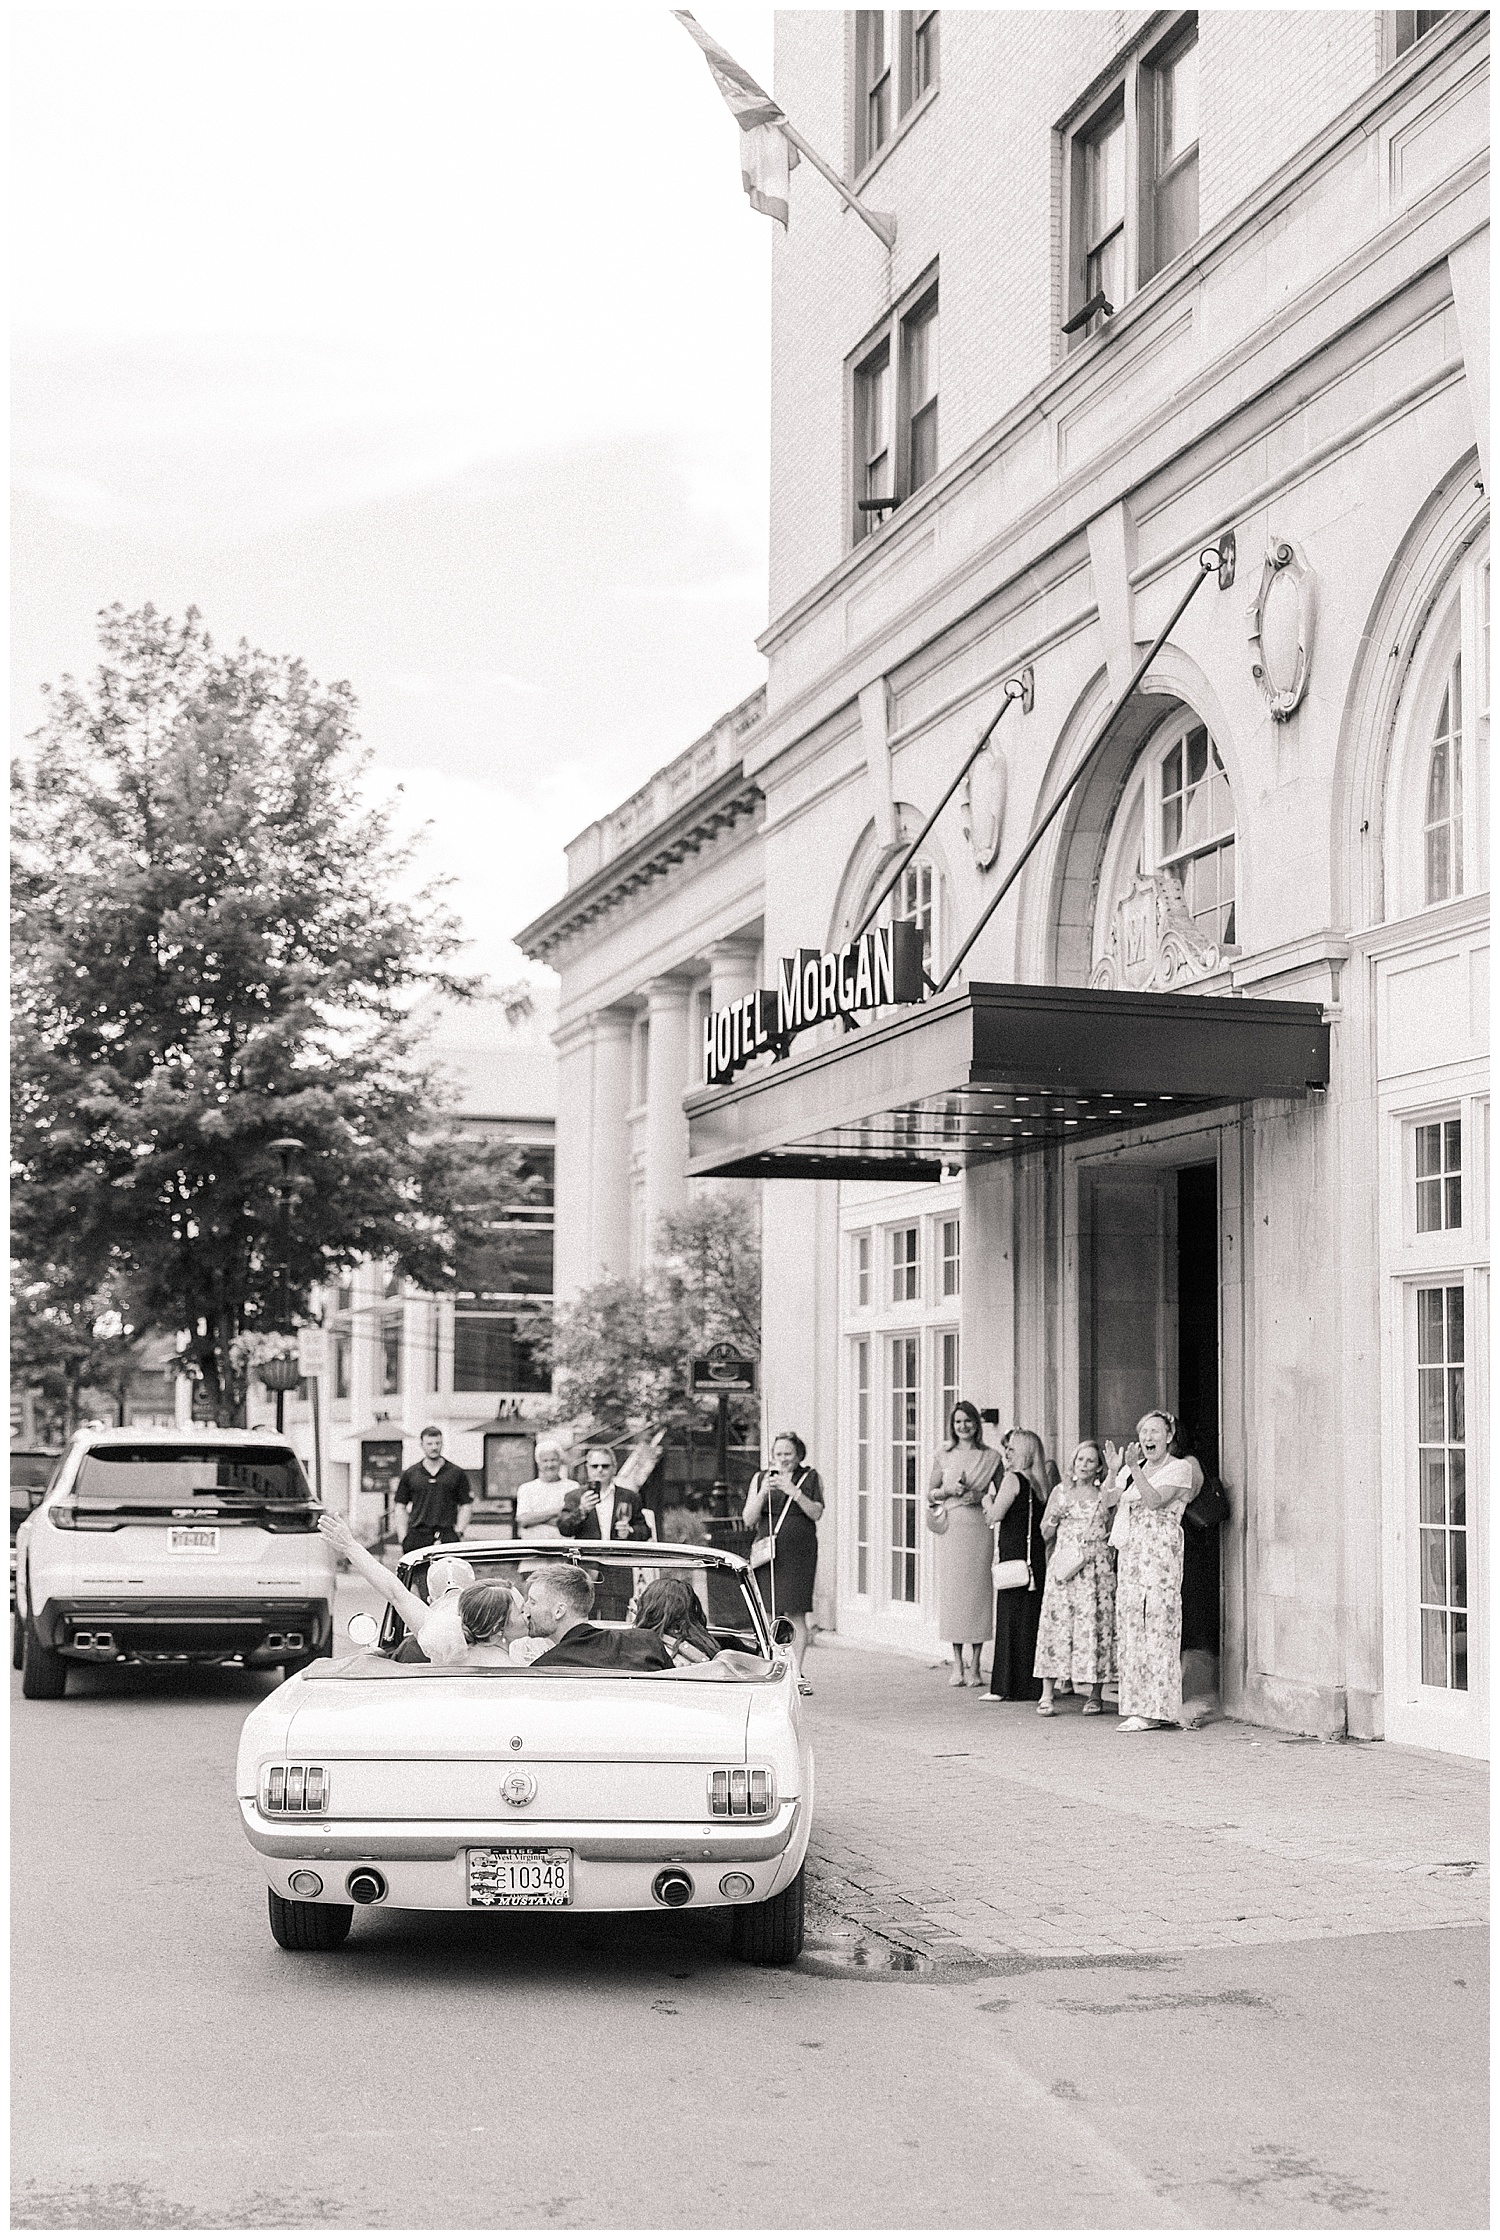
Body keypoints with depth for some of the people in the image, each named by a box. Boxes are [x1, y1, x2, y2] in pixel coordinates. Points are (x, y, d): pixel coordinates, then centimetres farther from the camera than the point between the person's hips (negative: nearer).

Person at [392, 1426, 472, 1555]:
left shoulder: (457, 1473, 9)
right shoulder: (409, 1474, 12)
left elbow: (466, 1506, 10)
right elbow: (401, 1508, 13)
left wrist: (458, 1533, -2)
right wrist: (403, 1538, 4)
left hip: (447, 1536, -1)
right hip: (416, 1538, 1)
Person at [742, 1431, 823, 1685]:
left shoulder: (810, 1478, 8)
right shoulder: (760, 1479, 10)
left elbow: (816, 1513, -1)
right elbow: (749, 1520, 5)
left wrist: (793, 1491, -13)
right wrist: (763, 1493, -10)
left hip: (800, 1552, -1)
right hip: (769, 1549, 1)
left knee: (796, 1614, -6)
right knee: (770, 1614, 0)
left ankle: (796, 1674, -2)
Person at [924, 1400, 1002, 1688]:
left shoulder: (991, 1456, 6)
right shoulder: (944, 1455, 8)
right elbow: (930, 1493, 12)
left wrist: (981, 1495, -6)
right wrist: (950, 1490, -7)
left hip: (978, 1527, -1)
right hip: (951, 1528, 1)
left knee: (978, 1590, -3)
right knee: (953, 1591, -1)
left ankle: (974, 1666, 4)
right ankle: (957, 1664, 7)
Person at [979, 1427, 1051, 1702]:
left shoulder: (1012, 1479, -11)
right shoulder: (1041, 1482, 10)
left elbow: (995, 1515, -16)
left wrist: (987, 1499, 4)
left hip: (1013, 1553, -7)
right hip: (1036, 1554, 7)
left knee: (1011, 1615, -2)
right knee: (1032, 1616, 10)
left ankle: (1008, 1687, 0)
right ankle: (1033, 1685, 13)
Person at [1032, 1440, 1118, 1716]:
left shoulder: (1105, 1495, 8)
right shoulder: (1060, 1492, 10)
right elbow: (1046, 1534, 12)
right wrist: (1054, 1518, -9)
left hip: (1095, 1566, -1)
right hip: (1063, 1565, 1)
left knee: (1094, 1623, -3)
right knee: (1056, 1623, -5)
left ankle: (1095, 1695, 6)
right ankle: (1047, 1695, -5)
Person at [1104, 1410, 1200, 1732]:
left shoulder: (1180, 1468, -2)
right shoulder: (1134, 1469, 18)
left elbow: (1156, 1500, -16)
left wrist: (1134, 1470, -22)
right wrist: (1114, 1470, 0)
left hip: (1160, 1553, -7)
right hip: (1131, 1554, 7)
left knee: (1155, 1626, -10)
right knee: (1130, 1628, 5)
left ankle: (1153, 1709, -10)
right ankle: (1138, 1706, 10)